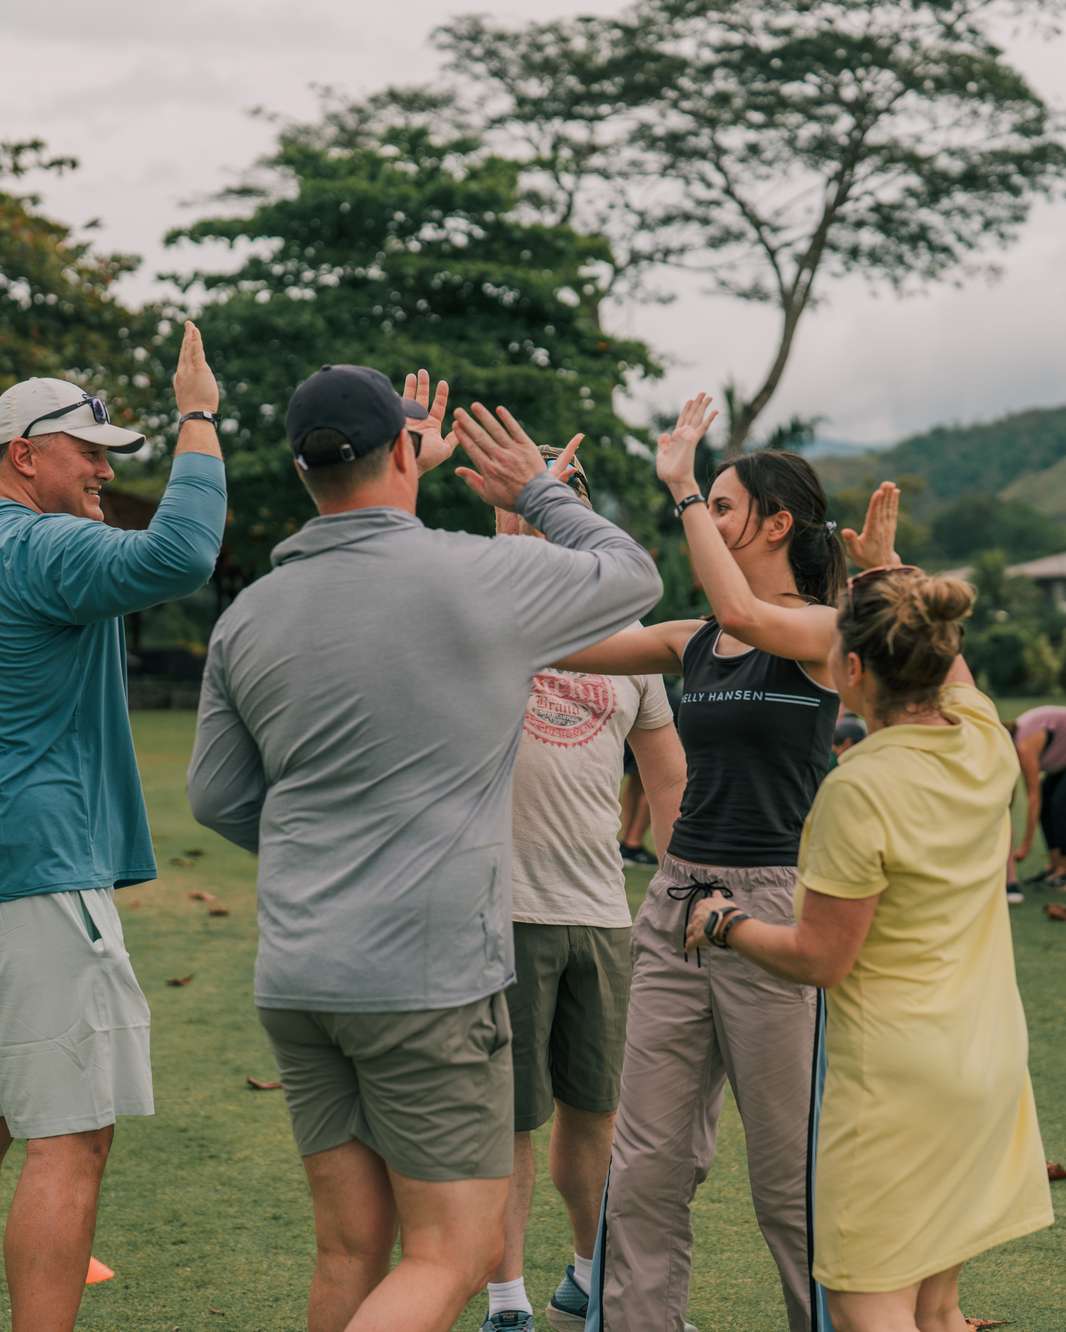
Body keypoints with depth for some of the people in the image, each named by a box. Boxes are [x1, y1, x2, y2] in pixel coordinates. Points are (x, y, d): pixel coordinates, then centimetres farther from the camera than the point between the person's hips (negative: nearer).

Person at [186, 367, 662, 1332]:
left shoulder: (249, 617, 6)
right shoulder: (483, 580, -9)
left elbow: (218, 798, 14)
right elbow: (631, 574, 10)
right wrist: (538, 490, 25)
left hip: (297, 976, 6)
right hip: (431, 976, -6)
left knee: (351, 1253, 13)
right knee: (454, 1254, 0)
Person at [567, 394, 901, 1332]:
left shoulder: (824, 631, -6)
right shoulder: (694, 643, 12)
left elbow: (743, 615, -27)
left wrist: (681, 487, -20)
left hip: (773, 907, -6)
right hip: (677, 904, 6)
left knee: (790, 1179, 4)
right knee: (646, 1167, 5)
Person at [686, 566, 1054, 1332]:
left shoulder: (860, 790, -22)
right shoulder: (986, 744, -2)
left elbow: (819, 961, -16)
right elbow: (946, 663, 22)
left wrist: (725, 924, 0)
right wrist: (884, 572, 30)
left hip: (900, 1075, -8)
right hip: (991, 1058, 8)